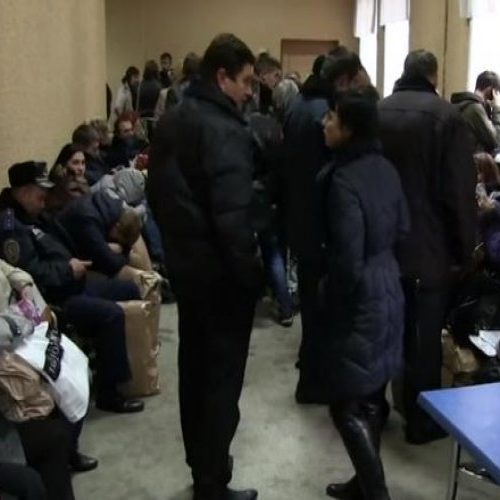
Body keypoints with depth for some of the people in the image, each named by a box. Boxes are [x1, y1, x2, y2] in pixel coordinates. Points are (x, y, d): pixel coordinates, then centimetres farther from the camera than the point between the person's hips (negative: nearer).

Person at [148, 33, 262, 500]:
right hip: (219, 269, -9)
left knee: (194, 365, 19)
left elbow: (156, 191, 15)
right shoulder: (225, 129, -20)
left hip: (183, 262, 9)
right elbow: (233, 213, -26)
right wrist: (250, 269, -17)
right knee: (222, 374, 2)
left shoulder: (170, 120, 8)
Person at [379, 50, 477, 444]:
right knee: (424, 338, 5)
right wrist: (464, 249, -4)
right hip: (429, 248, -5)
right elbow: (460, 191, -14)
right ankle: (422, 421, 16)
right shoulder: (447, 116, -12)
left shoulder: (376, 113, 5)